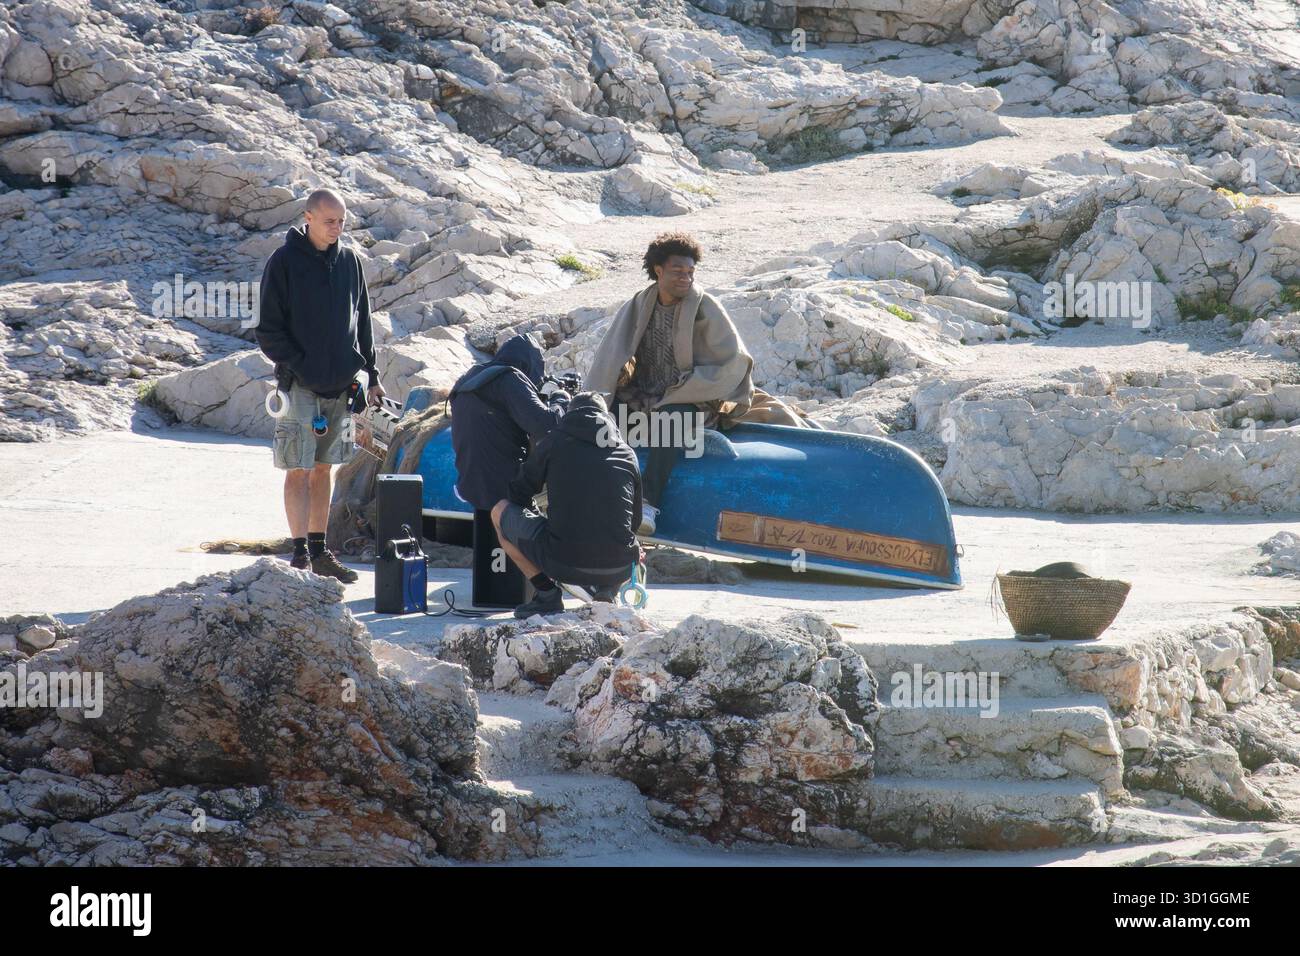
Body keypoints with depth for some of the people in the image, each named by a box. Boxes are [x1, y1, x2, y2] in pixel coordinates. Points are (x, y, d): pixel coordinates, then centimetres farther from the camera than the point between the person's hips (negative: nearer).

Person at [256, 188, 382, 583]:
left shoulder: (349, 261, 9)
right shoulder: (284, 262, -7)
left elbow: (363, 324, 16)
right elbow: (268, 330, -7)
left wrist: (370, 375, 10)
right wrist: (300, 367, -15)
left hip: (341, 385, 5)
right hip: (300, 385, -5)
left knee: (324, 469, 11)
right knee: (299, 471, -5)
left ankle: (319, 551, 16)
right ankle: (300, 554, -4)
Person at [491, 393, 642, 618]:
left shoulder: (555, 441, 8)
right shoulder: (627, 453, 16)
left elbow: (518, 495, 17)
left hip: (564, 564, -3)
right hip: (618, 570, 3)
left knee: (500, 510, 18)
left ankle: (547, 593, 7)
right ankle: (607, 588, 6)